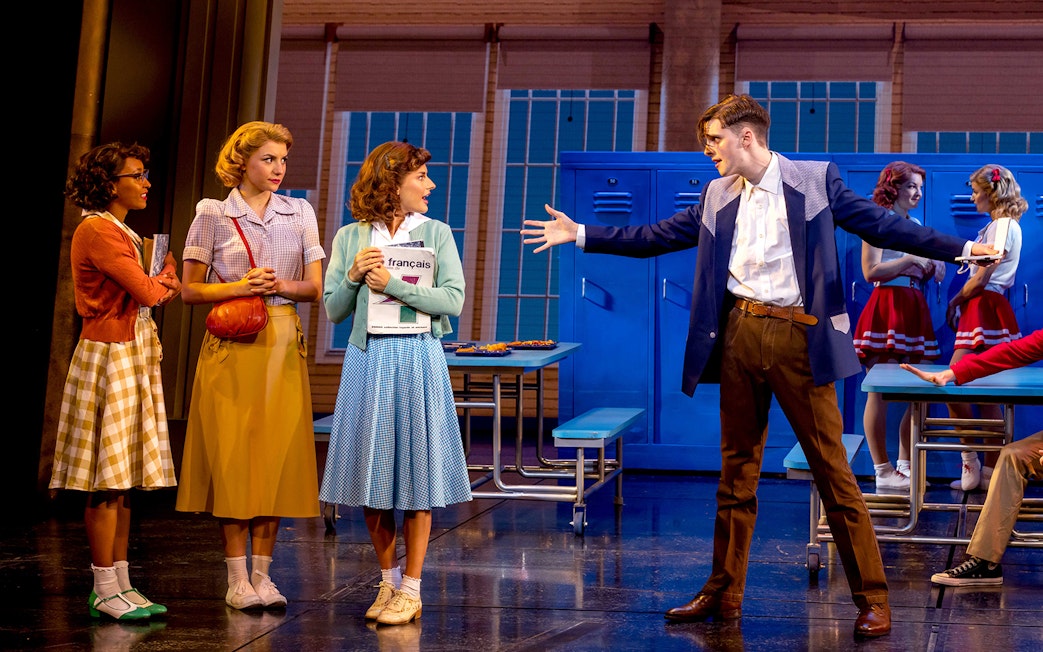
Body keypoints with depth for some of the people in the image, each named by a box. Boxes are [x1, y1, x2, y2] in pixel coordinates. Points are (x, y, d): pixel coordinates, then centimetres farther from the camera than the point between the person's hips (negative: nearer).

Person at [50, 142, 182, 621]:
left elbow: (158, 294, 15)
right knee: (107, 481, -6)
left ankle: (120, 584, 13)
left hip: (135, 355, 10)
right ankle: (104, 591, -1)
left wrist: (161, 284, -6)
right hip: (109, 356, -10)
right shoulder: (97, 231, -12)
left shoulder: (121, 232, 20)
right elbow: (147, 291, -16)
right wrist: (168, 274, 4)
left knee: (123, 481, 9)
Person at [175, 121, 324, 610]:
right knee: (232, 456, -3)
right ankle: (237, 578, 5)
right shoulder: (212, 213, 3)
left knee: (278, 456, 1)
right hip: (231, 348, -2)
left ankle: (262, 574, 10)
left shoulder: (300, 213, 10)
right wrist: (240, 287, -13)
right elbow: (190, 290, 1)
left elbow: (316, 288, 7)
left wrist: (279, 285, -11)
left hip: (283, 346, 3)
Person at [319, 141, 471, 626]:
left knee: (415, 473, 0)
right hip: (367, 361, 2)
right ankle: (388, 581, 21)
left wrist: (393, 285, -14)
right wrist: (354, 277, -10)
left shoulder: (436, 233, 3)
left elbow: (453, 300, -8)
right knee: (370, 475, 6)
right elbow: (334, 311, 8)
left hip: (417, 359, -2)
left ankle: (411, 590, 9)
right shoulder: (351, 237, 6)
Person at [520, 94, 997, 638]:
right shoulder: (718, 196, 13)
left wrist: (961, 248, -6)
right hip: (739, 334, 4)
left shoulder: (816, 179, 1)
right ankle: (724, 594, 21)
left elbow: (881, 225, 1)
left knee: (833, 470, -2)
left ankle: (872, 599, 7)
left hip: (798, 337, -4)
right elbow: (657, 236, 17)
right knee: (736, 471, 11)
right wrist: (581, 235, 15)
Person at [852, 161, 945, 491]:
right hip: (886, 307, -8)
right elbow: (870, 272, -12)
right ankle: (882, 470, -2)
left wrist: (934, 268, 1)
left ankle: (906, 466, 11)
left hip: (915, 309, 8)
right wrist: (911, 259, -15)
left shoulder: (916, 225, 20)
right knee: (880, 392, -6)